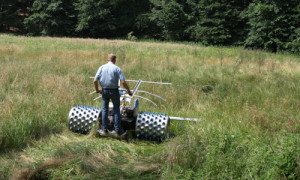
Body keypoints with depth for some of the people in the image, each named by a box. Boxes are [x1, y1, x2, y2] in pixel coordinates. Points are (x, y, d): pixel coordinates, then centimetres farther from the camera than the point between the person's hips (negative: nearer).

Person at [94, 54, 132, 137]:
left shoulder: (102, 68, 1)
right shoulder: (117, 69, -6)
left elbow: (95, 81, -6)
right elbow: (123, 82, -14)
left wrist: (97, 89, 10)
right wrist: (129, 91, -2)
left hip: (104, 91, 3)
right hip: (114, 91, -2)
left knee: (105, 109, 12)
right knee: (116, 110, 6)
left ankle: (105, 130, 14)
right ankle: (118, 130, 7)